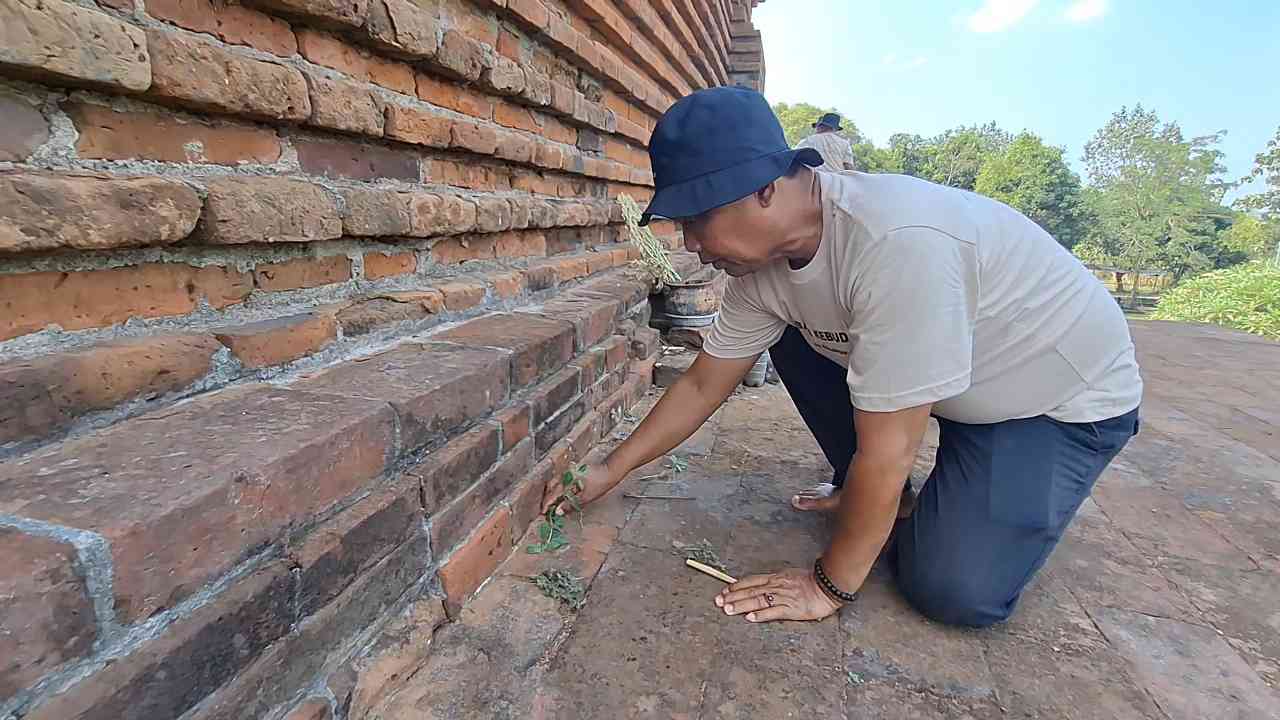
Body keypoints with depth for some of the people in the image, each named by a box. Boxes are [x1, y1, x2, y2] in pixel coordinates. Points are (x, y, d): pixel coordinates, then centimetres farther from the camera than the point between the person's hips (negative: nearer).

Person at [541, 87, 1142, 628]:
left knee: (956, 591, -21)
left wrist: (830, 586, -20)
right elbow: (702, 385, -4)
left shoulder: (896, 243, -39)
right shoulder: (760, 256, -14)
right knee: (791, 341, -5)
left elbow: (885, 451, -33)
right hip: (963, 380, 7)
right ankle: (869, 499, 7)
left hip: (1070, 394, -6)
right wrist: (610, 471, -2)